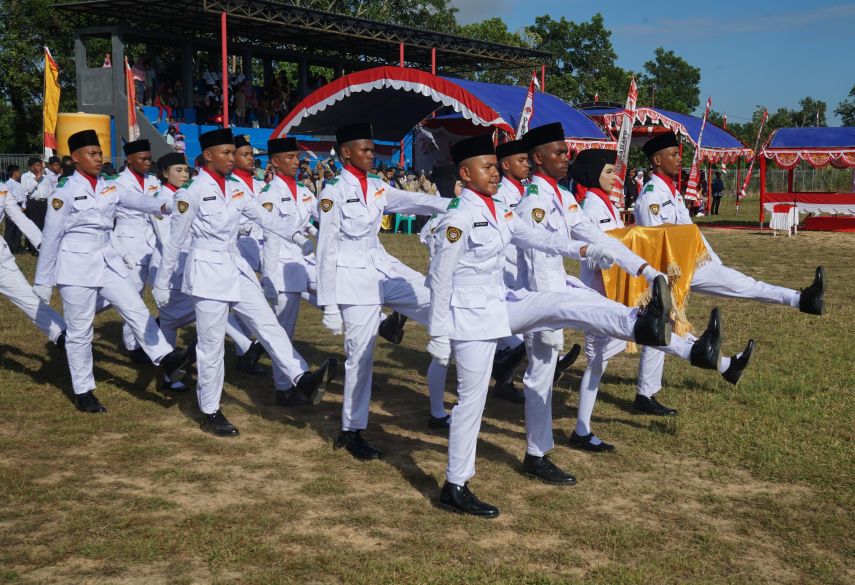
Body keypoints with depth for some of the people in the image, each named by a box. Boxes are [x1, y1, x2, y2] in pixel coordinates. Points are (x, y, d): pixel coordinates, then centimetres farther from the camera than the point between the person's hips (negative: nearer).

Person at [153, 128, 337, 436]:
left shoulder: (236, 187, 5)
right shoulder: (193, 192, -12)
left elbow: (263, 216, 10)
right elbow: (175, 239, -9)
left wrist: (294, 234, -3)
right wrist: (161, 283, -5)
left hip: (235, 267, 6)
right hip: (207, 270, -6)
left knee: (267, 323, -4)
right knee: (212, 344, 1)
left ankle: (303, 379, -9)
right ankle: (210, 413, 13)